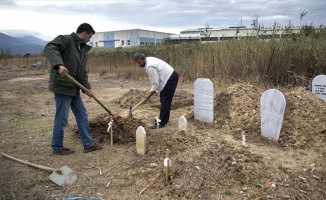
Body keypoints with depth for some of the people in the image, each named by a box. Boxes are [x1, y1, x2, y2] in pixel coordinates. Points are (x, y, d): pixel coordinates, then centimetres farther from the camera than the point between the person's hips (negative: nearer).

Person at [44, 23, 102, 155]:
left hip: (74, 88, 9)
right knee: (61, 119, 0)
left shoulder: (82, 49, 17)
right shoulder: (64, 39, -6)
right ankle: (57, 148, 16)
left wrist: (87, 88, 4)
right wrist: (59, 64, -41)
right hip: (62, 86, -9)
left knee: (82, 115, 11)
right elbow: (49, 48, -25)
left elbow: (83, 72, 15)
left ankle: (88, 144, 20)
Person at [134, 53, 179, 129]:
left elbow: (155, 84, -24)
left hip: (171, 79, -11)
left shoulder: (150, 67, -26)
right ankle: (164, 119, 24)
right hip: (169, 77, 11)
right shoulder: (149, 60, 4)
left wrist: (149, 96, -16)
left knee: (165, 101, -9)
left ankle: (161, 123, -4)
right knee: (163, 100, 15)